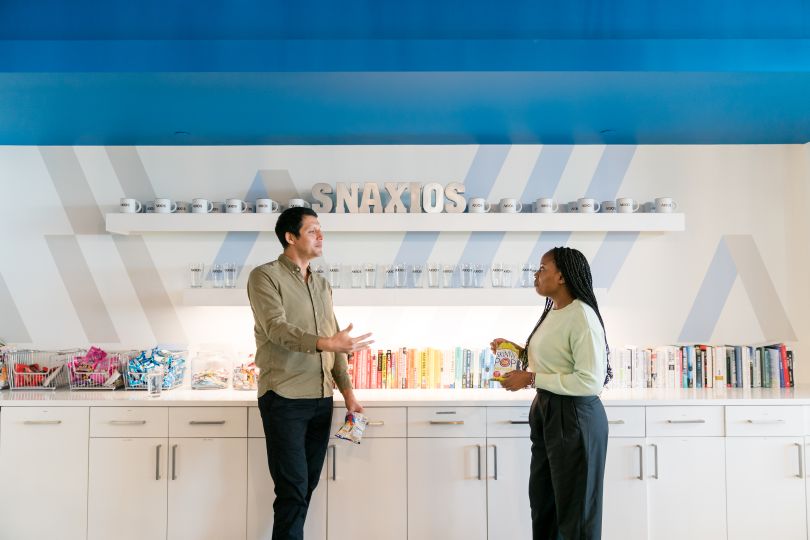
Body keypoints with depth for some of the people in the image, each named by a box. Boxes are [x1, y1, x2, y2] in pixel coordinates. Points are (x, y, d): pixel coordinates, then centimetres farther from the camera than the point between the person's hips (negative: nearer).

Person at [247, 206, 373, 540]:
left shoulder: (322, 285, 16)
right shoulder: (265, 276, -4)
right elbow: (276, 328, -19)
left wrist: (347, 393, 9)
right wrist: (326, 343, -32)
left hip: (321, 400, 6)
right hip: (284, 399, -6)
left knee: (307, 486, 11)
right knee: (293, 488, -4)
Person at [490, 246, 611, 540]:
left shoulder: (582, 317, -20)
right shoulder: (551, 311, 8)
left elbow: (590, 381, -26)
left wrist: (531, 379, -22)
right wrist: (516, 351, 5)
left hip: (574, 417, -9)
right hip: (545, 410, 9)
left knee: (574, 505, 9)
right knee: (541, 496, 21)